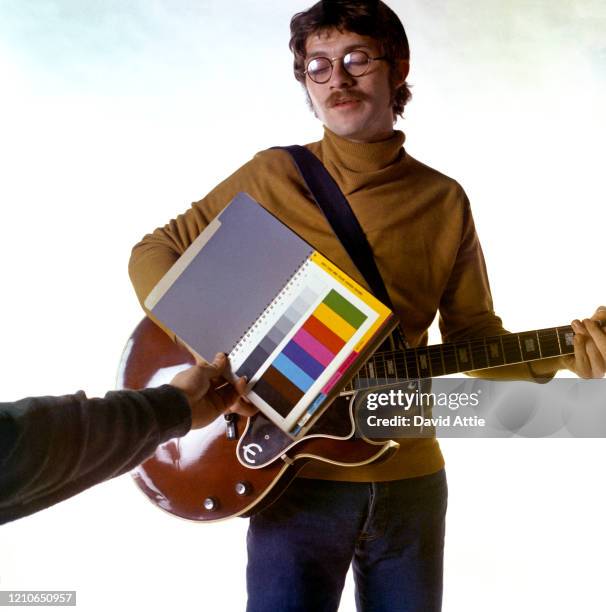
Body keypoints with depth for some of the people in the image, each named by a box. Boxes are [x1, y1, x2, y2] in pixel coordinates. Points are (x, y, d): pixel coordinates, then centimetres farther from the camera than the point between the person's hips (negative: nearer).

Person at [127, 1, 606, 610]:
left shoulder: (444, 200, 3)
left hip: (410, 477, 3)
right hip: (296, 475, -2)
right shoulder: (271, 176, -3)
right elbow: (154, 252, 1)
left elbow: (472, 335, 6)